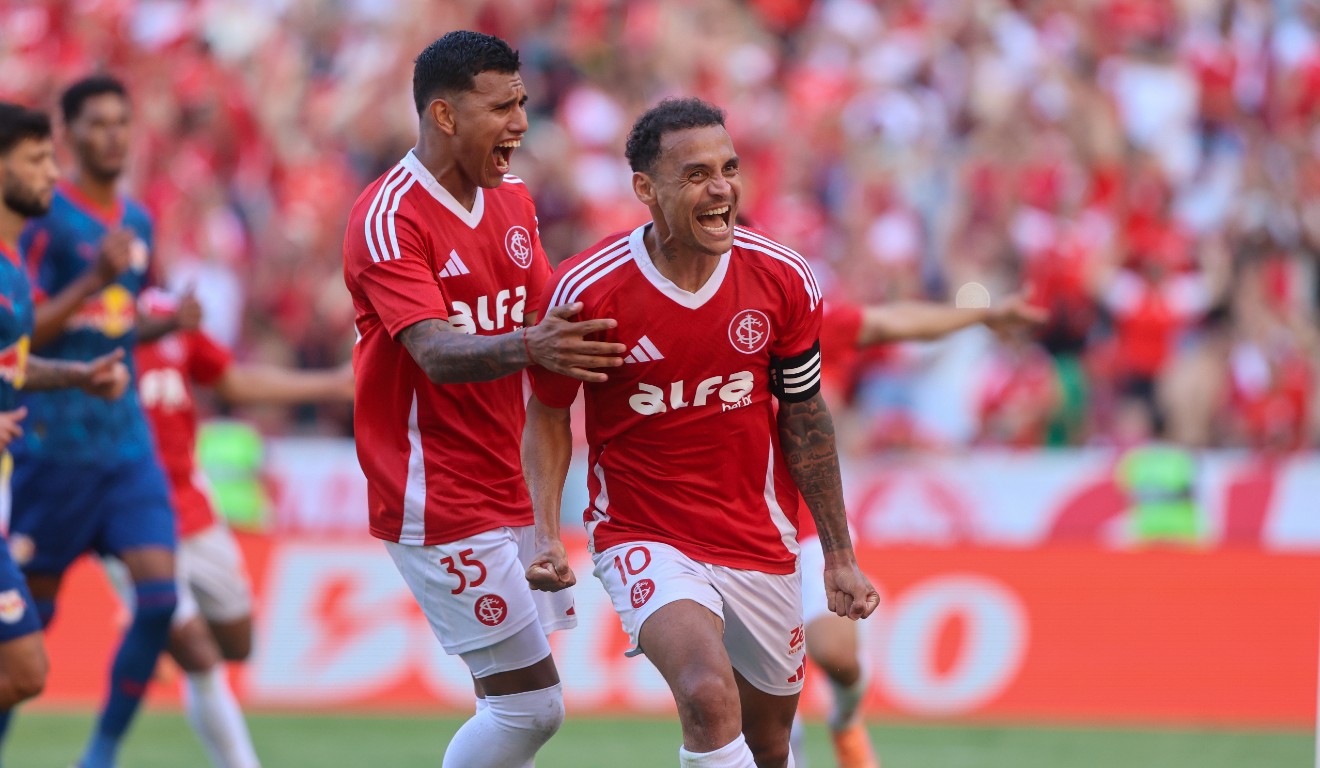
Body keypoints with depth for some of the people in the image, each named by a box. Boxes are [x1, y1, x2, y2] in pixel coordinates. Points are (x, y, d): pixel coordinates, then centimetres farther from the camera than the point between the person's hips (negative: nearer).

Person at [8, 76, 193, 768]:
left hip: (126, 443, 6)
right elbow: (26, 334, -13)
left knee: (160, 593, -9)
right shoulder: (47, 219, -8)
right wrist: (94, 280, -22)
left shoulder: (137, 223, 13)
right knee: (33, 607, 1)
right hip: (54, 444, -6)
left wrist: (168, 324, 6)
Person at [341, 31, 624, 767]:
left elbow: (544, 317, 13)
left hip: (510, 490, 8)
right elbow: (436, 353, -28)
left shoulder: (513, 200, 10)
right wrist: (524, 347, -47)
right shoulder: (389, 218, -16)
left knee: (510, 702, 8)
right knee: (533, 705, -11)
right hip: (438, 504, -8)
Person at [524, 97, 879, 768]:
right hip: (643, 535, -4)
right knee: (709, 697, -30)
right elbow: (547, 415, 1)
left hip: (761, 542, 4)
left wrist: (839, 556, 9)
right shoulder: (585, 290, -15)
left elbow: (805, 419, 7)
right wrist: (548, 535, -12)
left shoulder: (783, 279, -6)